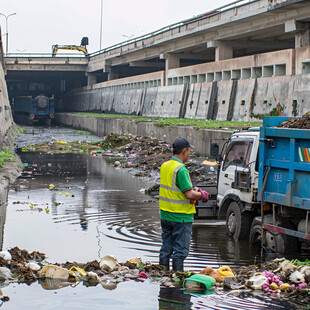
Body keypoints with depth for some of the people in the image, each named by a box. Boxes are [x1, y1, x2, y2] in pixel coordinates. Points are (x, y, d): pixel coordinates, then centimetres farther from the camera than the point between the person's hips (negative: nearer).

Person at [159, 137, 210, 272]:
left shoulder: (164, 166, 7)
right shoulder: (181, 169, -20)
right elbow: (189, 194, -22)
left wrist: (194, 189, 13)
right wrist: (201, 195, -4)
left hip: (165, 215, 8)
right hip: (181, 216, -8)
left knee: (166, 247, 16)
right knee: (180, 250, 1)